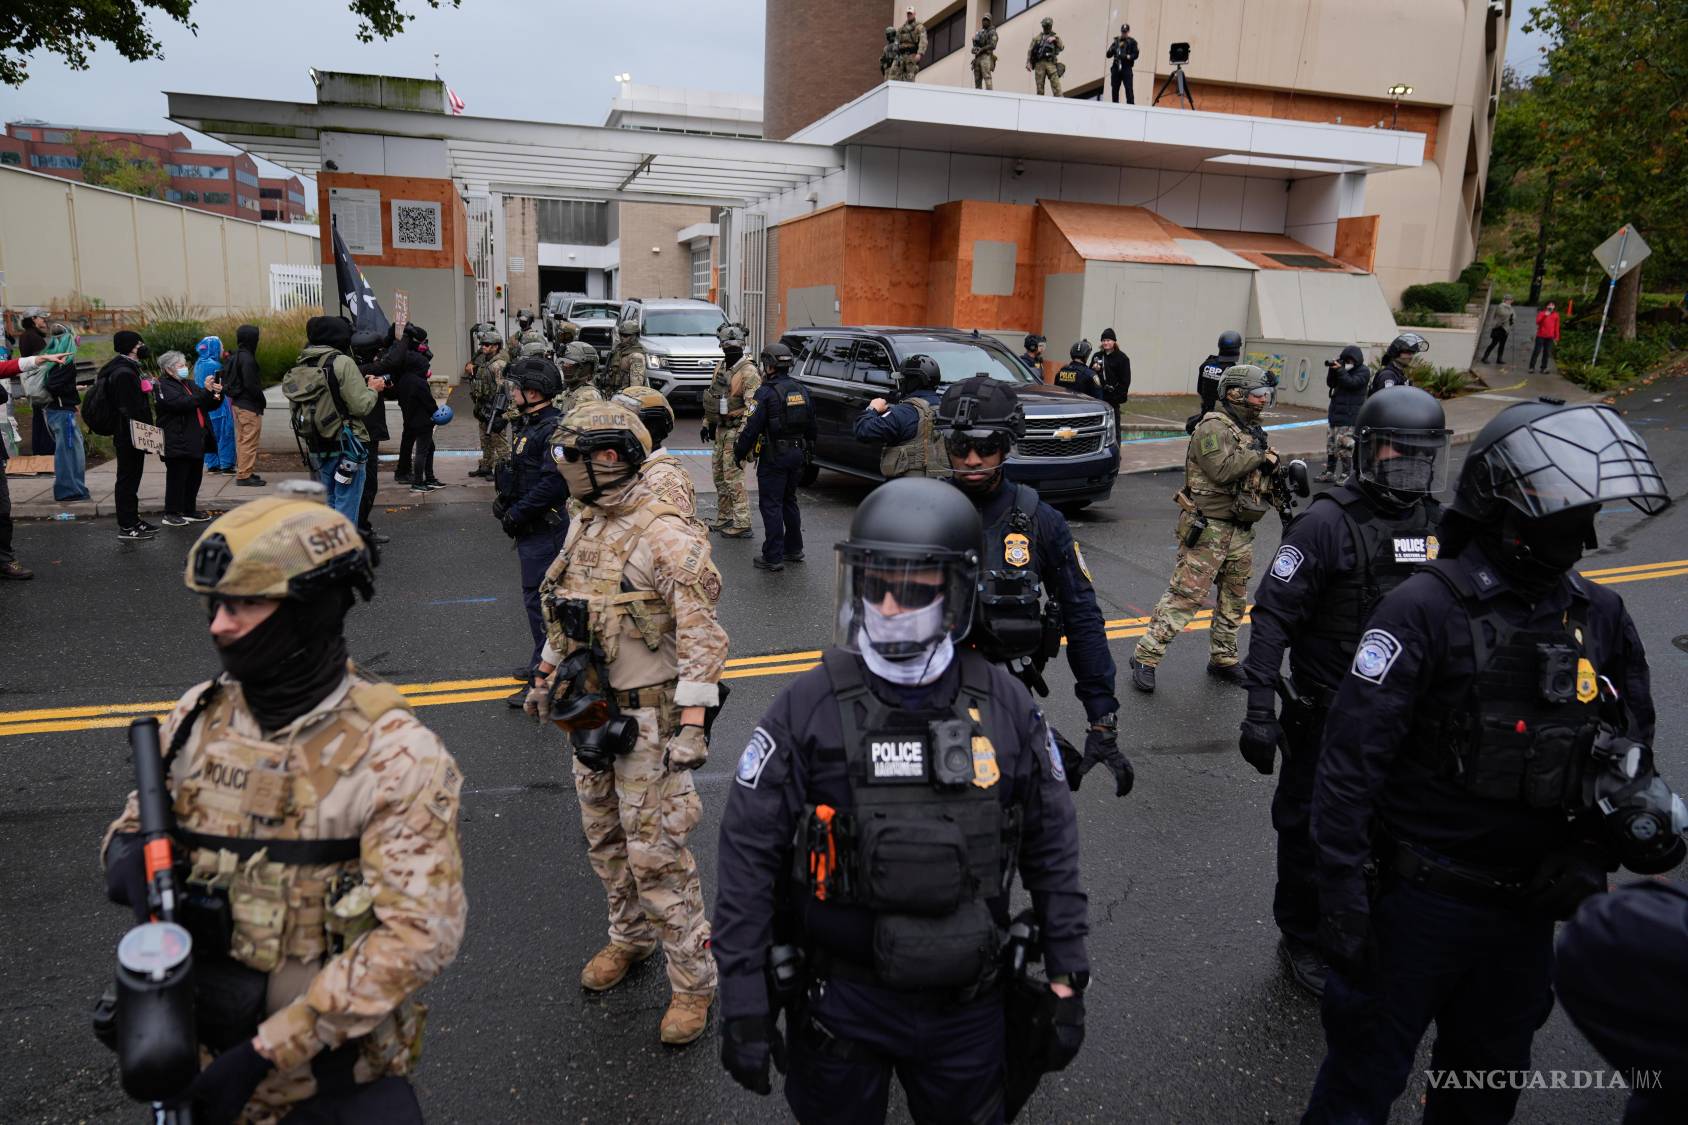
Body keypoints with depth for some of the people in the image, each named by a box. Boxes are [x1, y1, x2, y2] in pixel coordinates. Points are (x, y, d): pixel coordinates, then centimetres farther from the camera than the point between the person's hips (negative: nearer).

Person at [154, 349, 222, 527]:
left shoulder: (190, 383, 19)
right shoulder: (164, 386, -6)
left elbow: (210, 405, 20)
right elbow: (182, 404, -23)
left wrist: (217, 394, -2)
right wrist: (205, 391, -26)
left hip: (196, 441, 8)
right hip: (178, 443, -8)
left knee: (194, 478, 13)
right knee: (177, 478, -3)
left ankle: (190, 510, 23)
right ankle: (171, 513, 4)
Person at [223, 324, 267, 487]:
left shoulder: (235, 357, 13)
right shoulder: (247, 359, -17)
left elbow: (227, 381, 16)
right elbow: (251, 385, -20)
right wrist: (261, 401, -9)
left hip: (237, 403, 10)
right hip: (249, 406, -10)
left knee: (241, 440, 17)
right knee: (249, 441, -6)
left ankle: (242, 471, 24)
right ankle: (245, 475, -5)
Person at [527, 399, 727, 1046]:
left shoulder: (666, 538, -20)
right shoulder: (586, 529, 7)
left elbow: (703, 638, -22)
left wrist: (692, 725, -24)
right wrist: (545, 679, 23)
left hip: (648, 718, -8)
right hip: (592, 711, 9)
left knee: (656, 853, -3)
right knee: (604, 838, 20)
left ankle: (694, 980, 14)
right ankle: (631, 938, 42)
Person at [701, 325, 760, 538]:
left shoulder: (748, 372, -15)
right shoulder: (721, 367, 13)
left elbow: (752, 408, -21)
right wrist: (707, 423, 19)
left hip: (735, 430, -9)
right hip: (720, 429, 9)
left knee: (733, 478, -10)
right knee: (719, 475, 15)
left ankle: (742, 525, -6)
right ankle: (723, 519, 27)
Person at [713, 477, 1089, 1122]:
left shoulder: (1005, 707, -6)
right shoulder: (808, 707, -13)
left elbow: (1051, 847, 2)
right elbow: (750, 855, -10)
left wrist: (1066, 981, 3)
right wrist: (743, 1002, -11)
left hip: (967, 1004, 2)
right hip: (839, 999, -1)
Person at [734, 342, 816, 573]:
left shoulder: (767, 392, -15)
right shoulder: (801, 390, 8)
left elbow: (752, 427, -16)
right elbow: (811, 426, 15)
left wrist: (739, 453, -6)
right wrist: (807, 451, 25)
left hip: (774, 456, -7)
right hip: (798, 454, 7)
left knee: (771, 504, -3)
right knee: (789, 500, 20)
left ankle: (773, 557, -3)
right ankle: (794, 548, 28)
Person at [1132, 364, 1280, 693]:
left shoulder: (1252, 431, 16)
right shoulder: (1213, 427, -12)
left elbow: (1258, 477, 20)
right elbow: (1222, 470, -25)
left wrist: (1271, 467, -2)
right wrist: (1260, 456, -13)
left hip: (1241, 532, 9)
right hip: (1208, 529, -9)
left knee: (1234, 601, 15)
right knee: (1185, 595, -9)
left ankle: (1222, 659, 29)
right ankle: (1146, 657, -3)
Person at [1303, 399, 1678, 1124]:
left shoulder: (1601, 619, 0)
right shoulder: (1427, 610, -19)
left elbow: (1628, 756, 12)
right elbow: (1352, 759, -21)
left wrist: (1595, 859, 0)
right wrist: (1342, 896, -21)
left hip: (1527, 907, 6)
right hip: (1420, 900, -6)